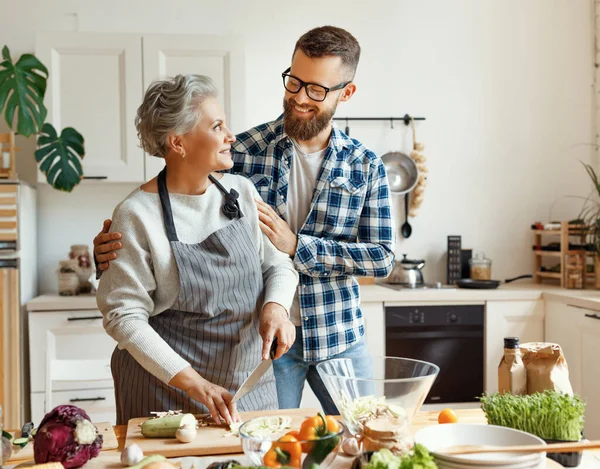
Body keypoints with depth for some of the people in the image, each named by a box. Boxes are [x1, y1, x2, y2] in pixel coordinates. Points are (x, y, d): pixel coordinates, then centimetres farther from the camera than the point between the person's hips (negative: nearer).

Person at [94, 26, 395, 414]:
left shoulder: (366, 166, -2)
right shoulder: (244, 151, -6)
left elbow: (383, 257, -7)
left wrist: (296, 245, -19)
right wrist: (115, 250, -23)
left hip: (340, 337, 2)